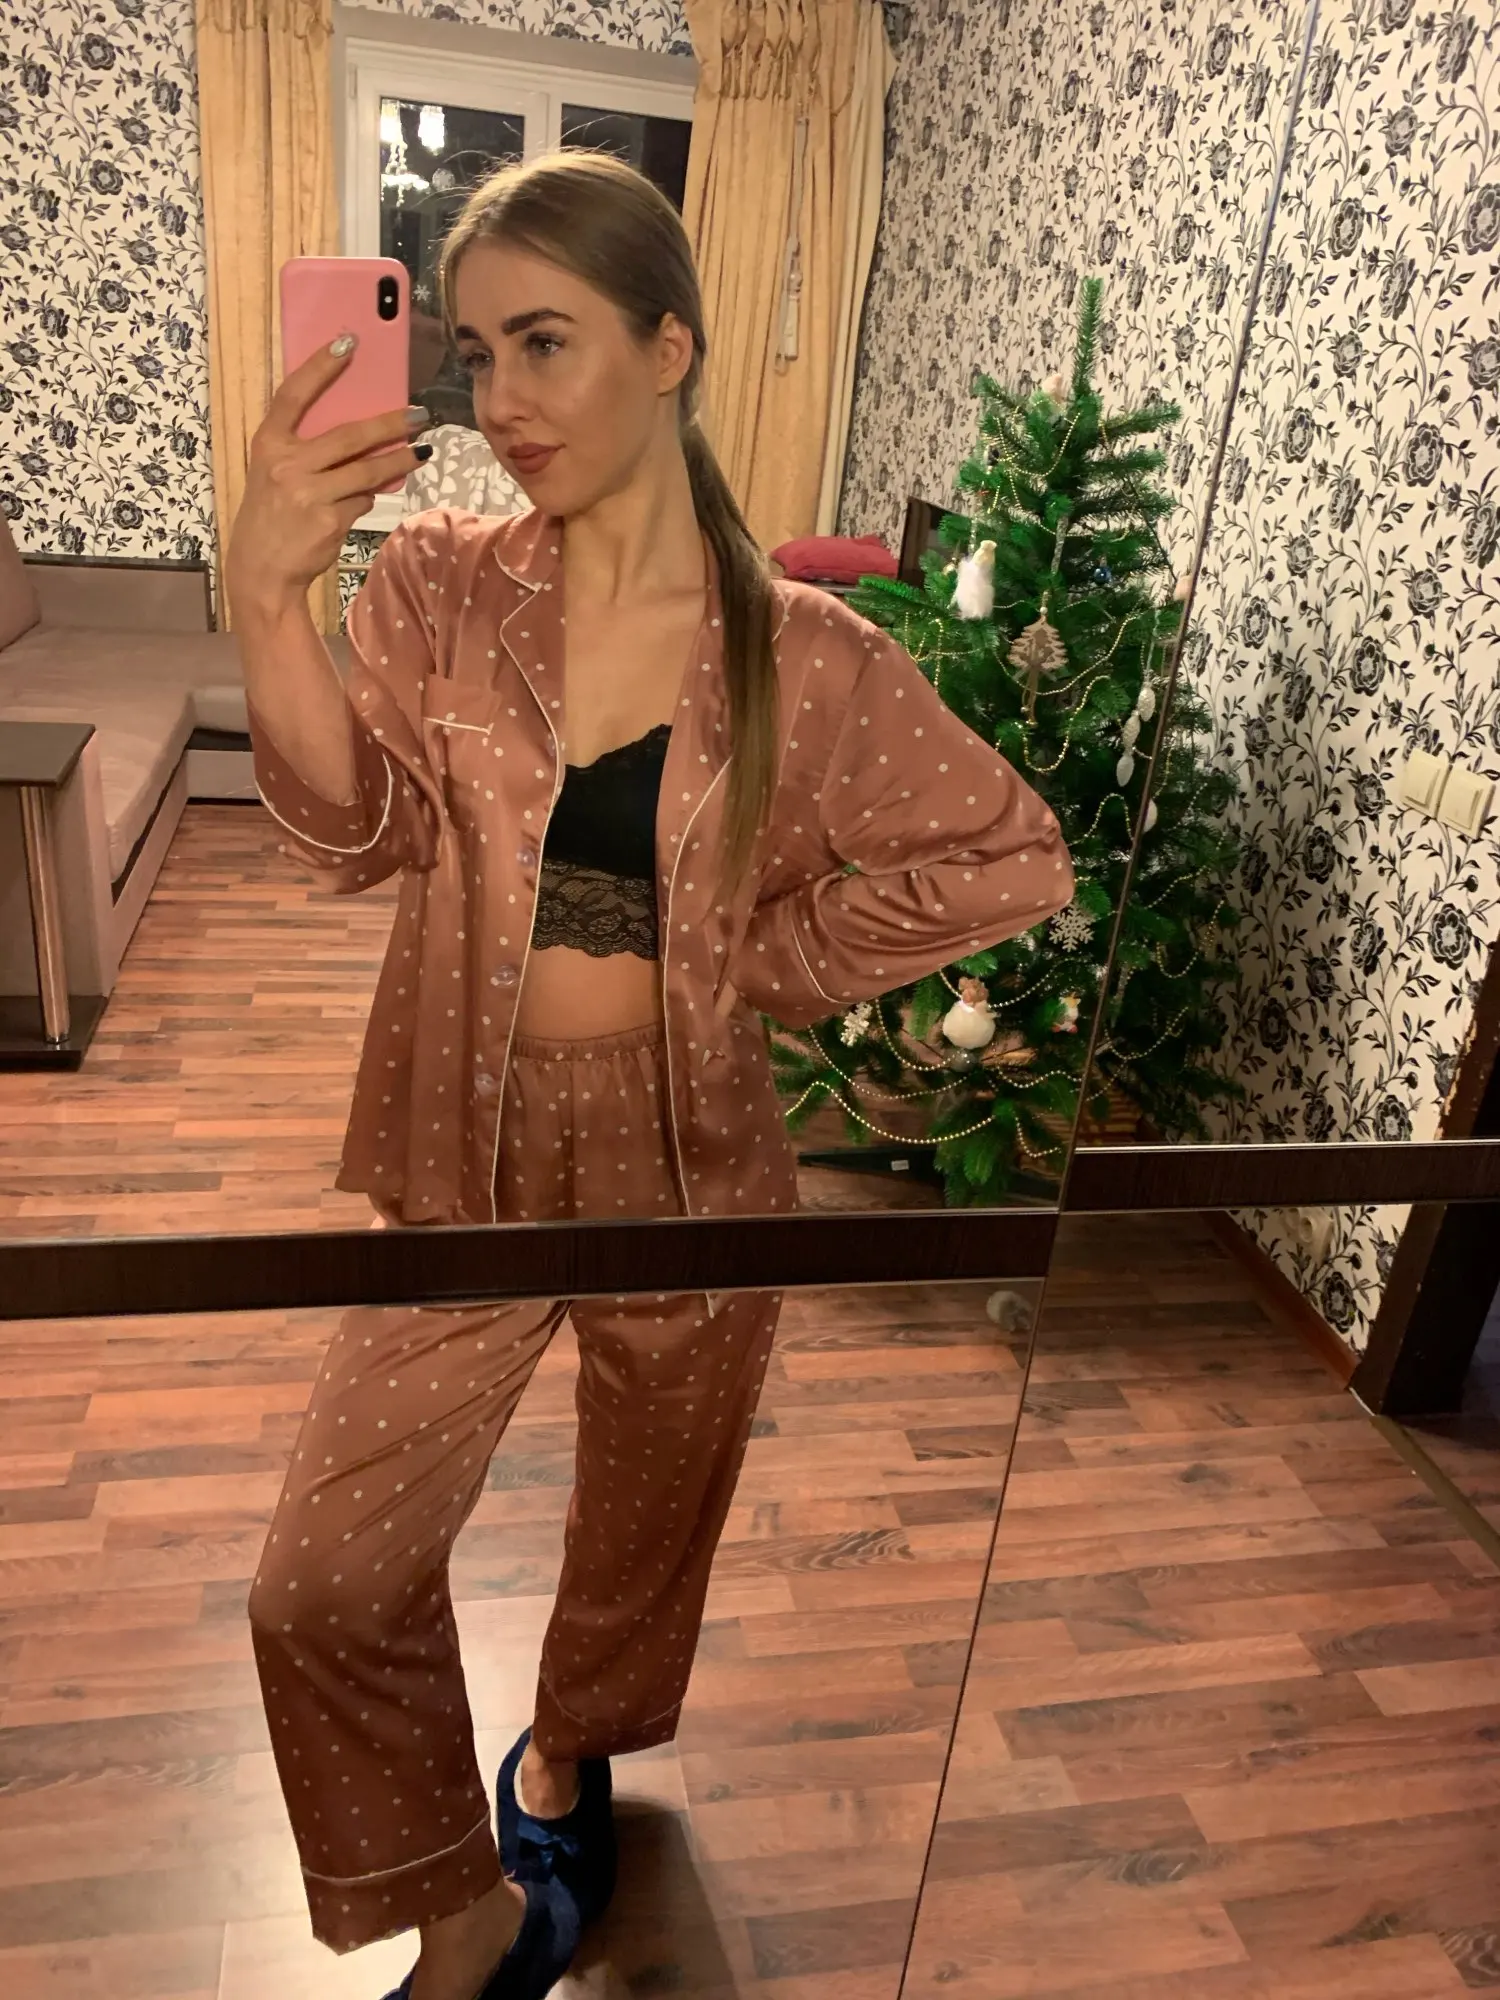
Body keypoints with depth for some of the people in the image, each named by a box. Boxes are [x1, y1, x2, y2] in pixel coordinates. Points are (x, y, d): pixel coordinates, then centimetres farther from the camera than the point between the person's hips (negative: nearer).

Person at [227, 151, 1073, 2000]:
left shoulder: (802, 659, -10)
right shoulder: (436, 585, -5)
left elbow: (1016, 859, -5)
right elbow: (361, 830, -18)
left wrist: (775, 961, -8)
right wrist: (266, 599, -32)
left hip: (688, 1163, -1)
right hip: (469, 1158, 2)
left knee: (643, 1533, 21)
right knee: (325, 1585, 3)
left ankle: (569, 1751, 57)